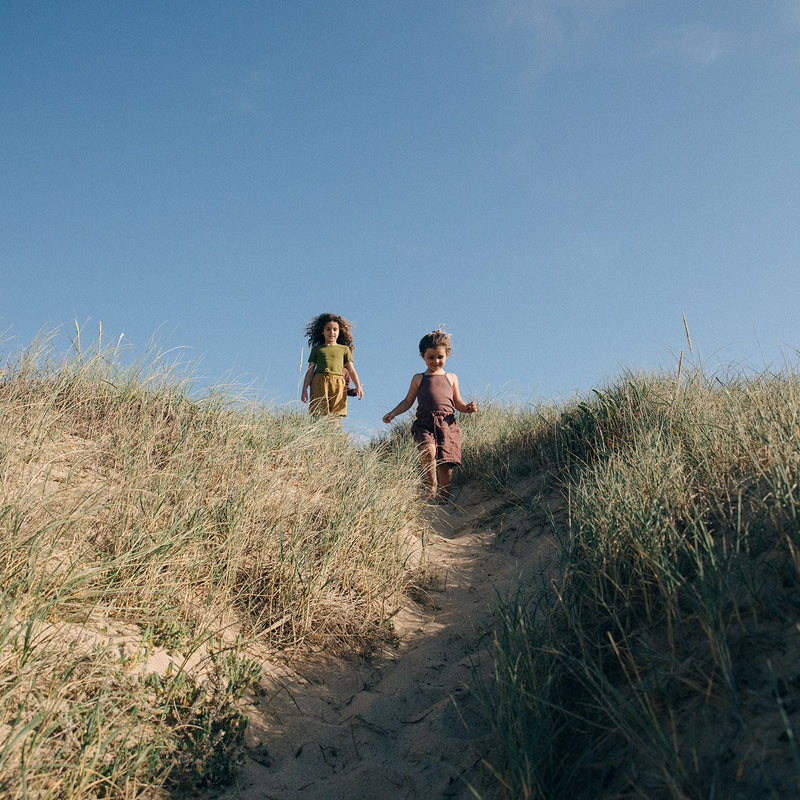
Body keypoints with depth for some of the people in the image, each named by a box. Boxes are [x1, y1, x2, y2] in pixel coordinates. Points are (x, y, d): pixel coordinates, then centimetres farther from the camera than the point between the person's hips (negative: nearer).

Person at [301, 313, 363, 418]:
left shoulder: (344, 349, 21)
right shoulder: (316, 349, 21)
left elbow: (351, 370, 15)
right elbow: (310, 371, 18)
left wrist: (358, 387, 1)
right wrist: (304, 390, 9)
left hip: (338, 385, 0)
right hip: (319, 383, 0)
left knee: (336, 417, -14)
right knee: (319, 415, -14)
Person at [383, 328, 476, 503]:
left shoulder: (451, 378, 21)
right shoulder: (419, 379, 18)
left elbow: (457, 402, 23)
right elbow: (408, 401, 21)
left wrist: (467, 407, 2)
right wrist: (392, 413, 7)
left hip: (447, 423, 1)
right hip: (424, 423, -1)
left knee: (446, 464, -9)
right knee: (428, 450, -30)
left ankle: (443, 500, 3)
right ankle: (431, 485, -9)